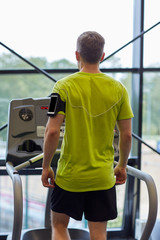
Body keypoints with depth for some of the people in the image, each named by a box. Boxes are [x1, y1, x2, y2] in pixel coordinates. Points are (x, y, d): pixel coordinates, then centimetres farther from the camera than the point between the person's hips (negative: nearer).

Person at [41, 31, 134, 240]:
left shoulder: (64, 86, -9)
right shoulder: (118, 89, -2)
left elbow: (52, 131, -13)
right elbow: (126, 135, 1)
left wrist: (46, 167, -1)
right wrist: (122, 166, 16)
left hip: (69, 175, -2)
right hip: (102, 176, 2)